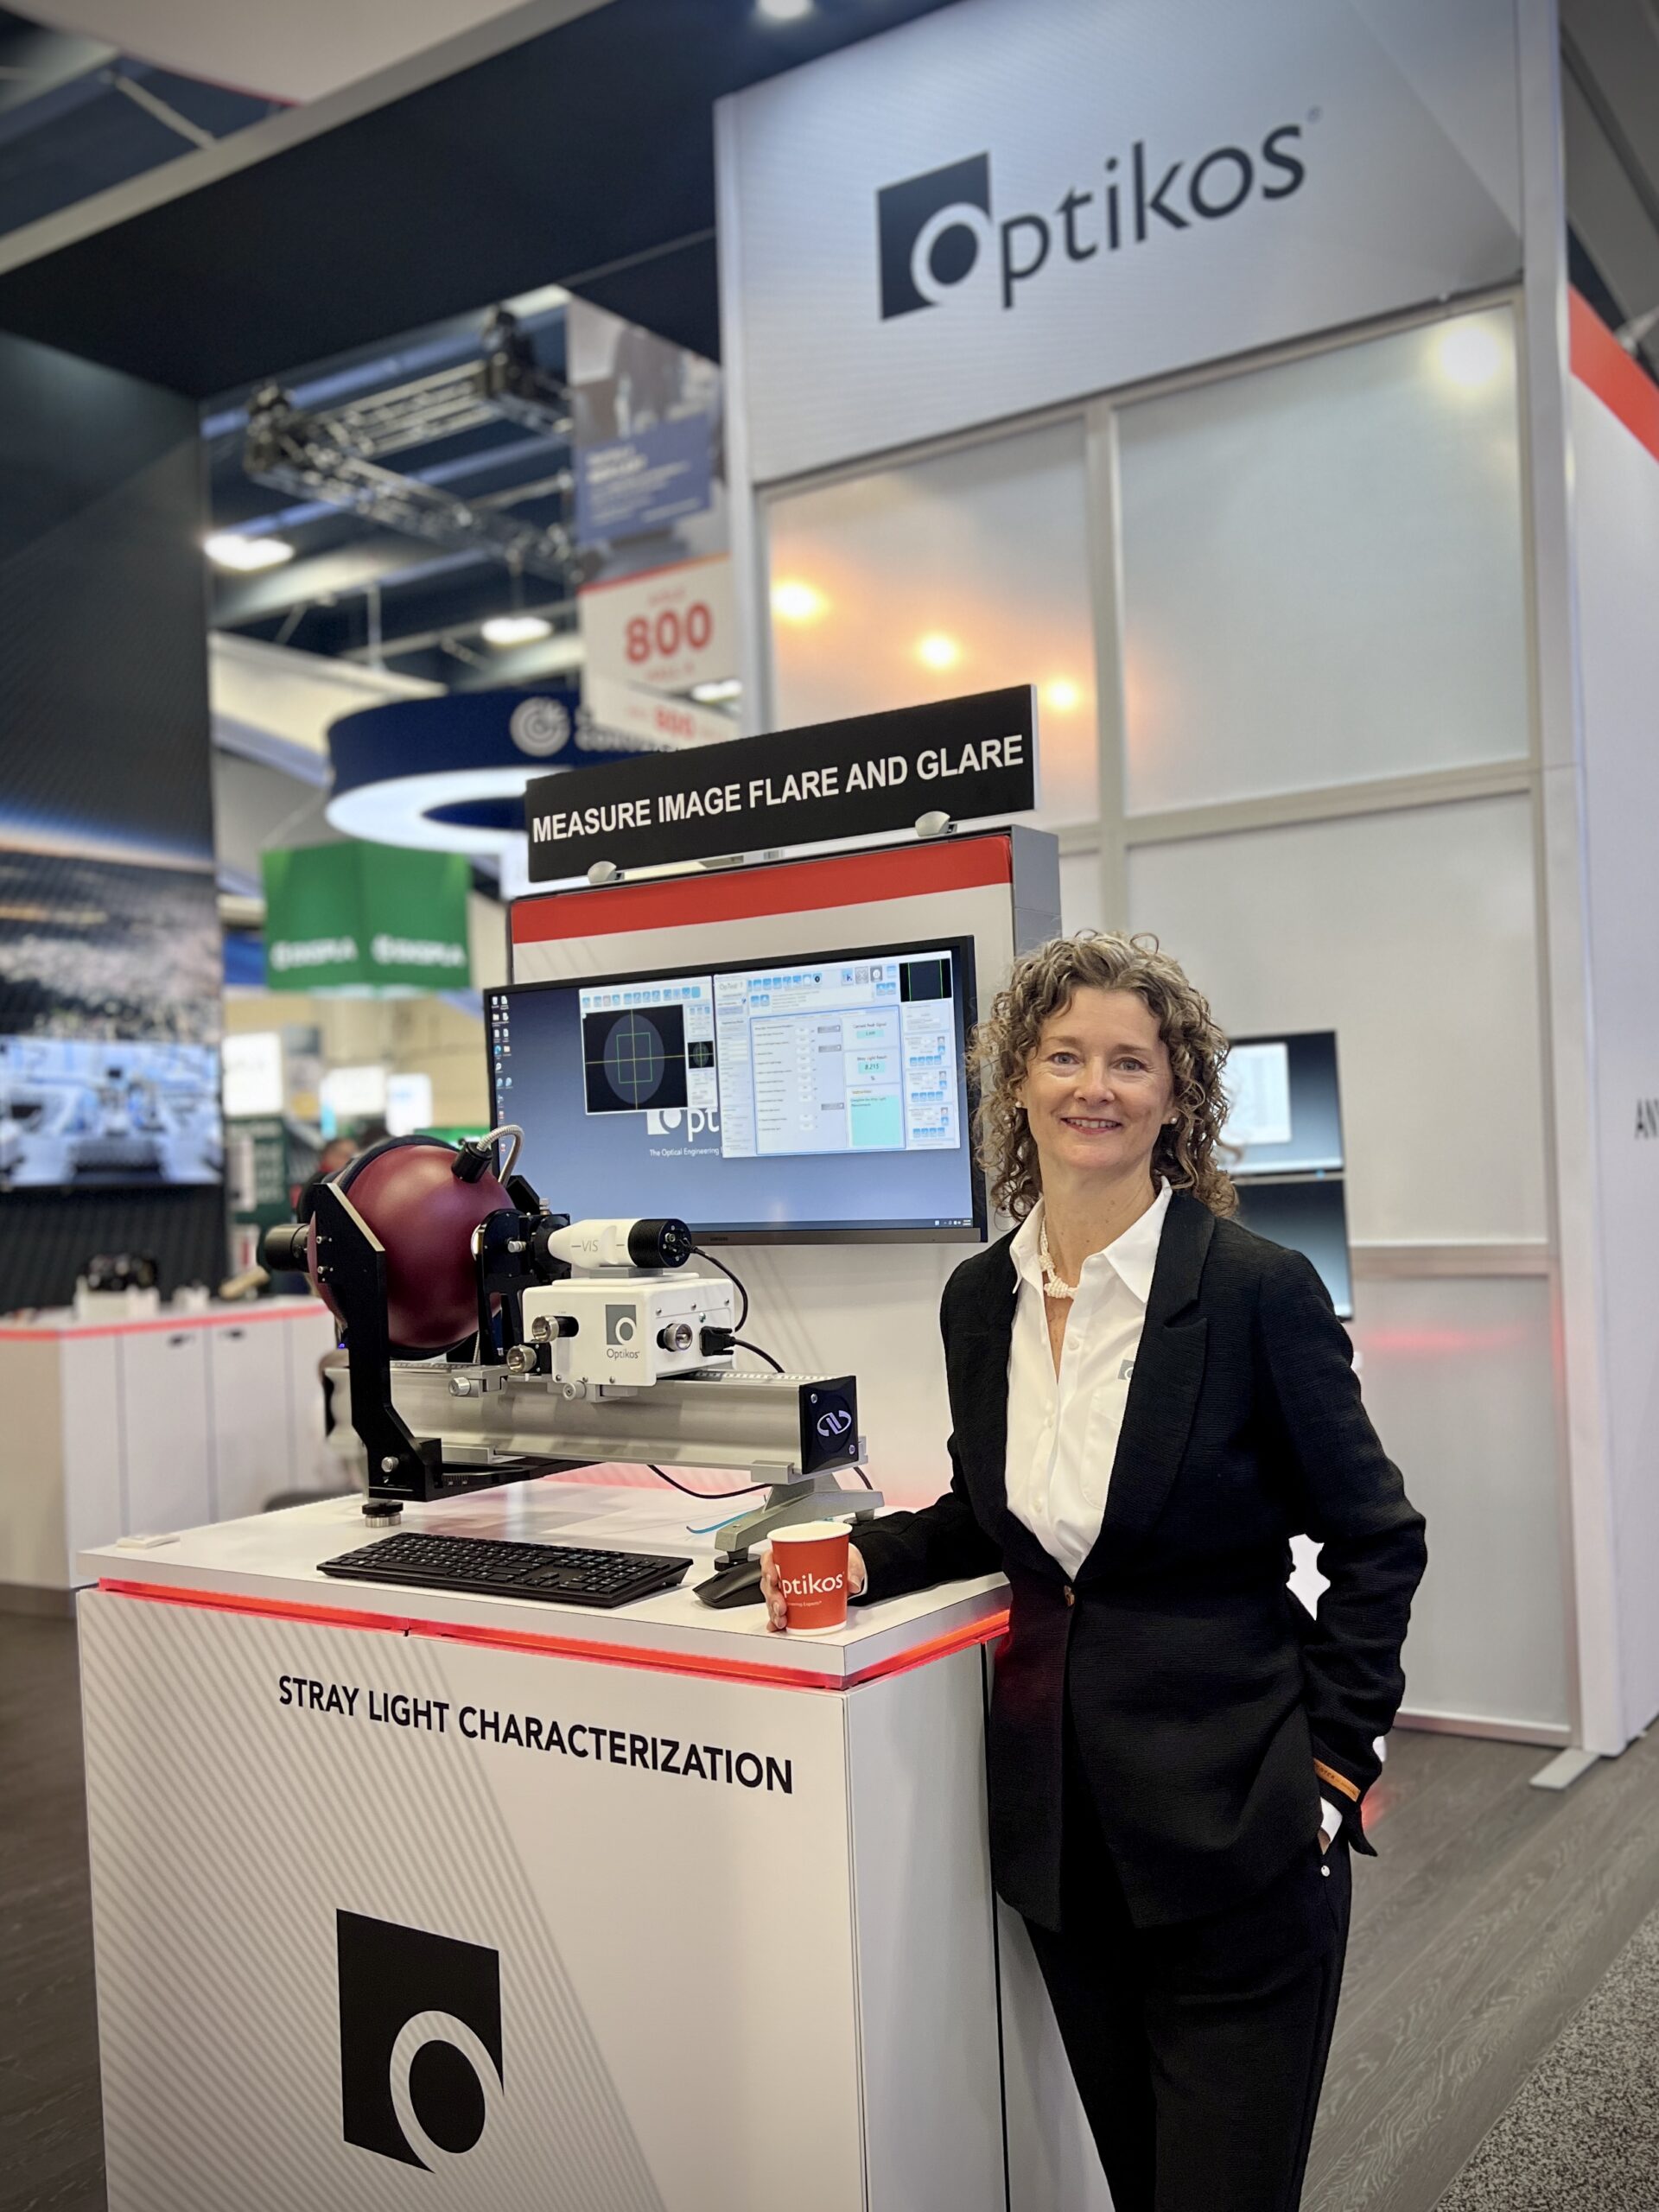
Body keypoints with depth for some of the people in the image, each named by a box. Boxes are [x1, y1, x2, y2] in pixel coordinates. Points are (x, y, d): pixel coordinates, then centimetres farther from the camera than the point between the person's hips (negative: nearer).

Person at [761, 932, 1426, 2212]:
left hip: (1231, 1816, -5)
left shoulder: (1258, 1290, -14)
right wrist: (868, 1559, -2)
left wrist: (1335, 1762, -10)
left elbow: (1376, 1542, -7)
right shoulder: (981, 1299, 2)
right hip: (1061, 1812, 5)